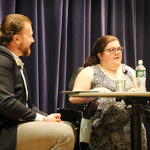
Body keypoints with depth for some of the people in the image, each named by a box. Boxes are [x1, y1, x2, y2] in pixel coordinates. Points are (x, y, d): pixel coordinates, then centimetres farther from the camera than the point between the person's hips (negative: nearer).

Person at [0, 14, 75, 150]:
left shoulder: (18, 64, 21)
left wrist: (46, 117, 0)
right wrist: (42, 119, -16)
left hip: (19, 123, 11)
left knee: (69, 127, 10)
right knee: (64, 133, -23)